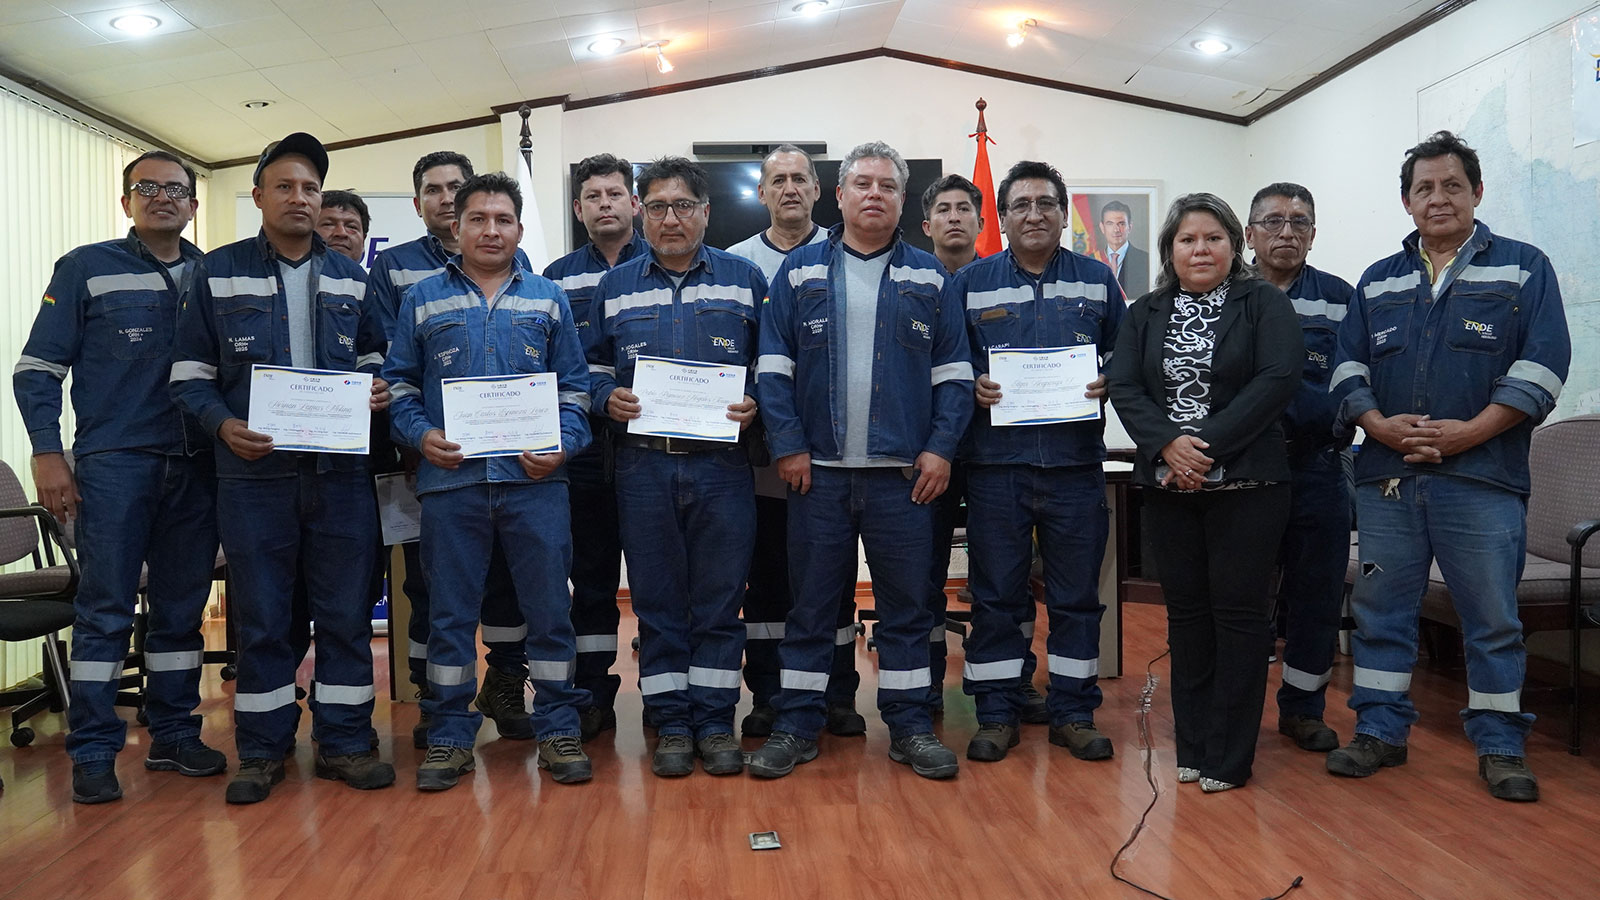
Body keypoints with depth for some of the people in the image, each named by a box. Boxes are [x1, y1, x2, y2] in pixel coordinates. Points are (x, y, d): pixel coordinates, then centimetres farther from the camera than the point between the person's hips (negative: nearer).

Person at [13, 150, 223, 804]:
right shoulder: (86, 270, 4)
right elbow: (37, 367, 2)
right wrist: (47, 453, -7)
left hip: (196, 467, 3)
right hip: (114, 463, -3)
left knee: (182, 608, 9)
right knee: (105, 609, -1)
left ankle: (174, 735, 20)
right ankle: (93, 752, 7)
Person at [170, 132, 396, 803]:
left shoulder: (351, 278, 11)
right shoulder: (219, 273, 5)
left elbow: (374, 358, 18)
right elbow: (189, 372, 4)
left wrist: (379, 389, -5)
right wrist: (224, 425, -14)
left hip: (341, 470, 2)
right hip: (254, 472, -1)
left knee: (346, 611, 5)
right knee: (260, 616, 7)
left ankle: (344, 741, 18)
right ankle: (262, 749, 20)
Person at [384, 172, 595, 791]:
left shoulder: (548, 298, 12)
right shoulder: (422, 300, 12)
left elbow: (574, 386, 10)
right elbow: (399, 383, 11)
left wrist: (562, 442, -6)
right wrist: (420, 434, -7)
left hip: (534, 479, 0)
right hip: (450, 479, 0)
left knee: (549, 606, 3)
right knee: (451, 612, 7)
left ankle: (558, 729, 16)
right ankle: (449, 736, 20)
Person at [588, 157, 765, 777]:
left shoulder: (745, 279, 8)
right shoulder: (614, 287, 12)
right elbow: (593, 369, 15)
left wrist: (754, 404, -9)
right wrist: (609, 398, -6)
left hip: (722, 465, -1)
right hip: (643, 465, 1)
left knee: (719, 599, 4)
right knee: (657, 601, 6)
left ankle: (715, 721, 16)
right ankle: (671, 724, 17)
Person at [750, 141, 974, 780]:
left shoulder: (929, 277, 9)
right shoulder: (799, 272, 7)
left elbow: (953, 371, 6)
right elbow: (774, 366, 2)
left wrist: (941, 447, -4)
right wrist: (787, 446, -7)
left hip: (905, 471, 1)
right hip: (817, 470, 0)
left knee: (906, 604, 8)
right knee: (810, 602, 7)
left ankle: (910, 726, 20)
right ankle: (796, 726, 18)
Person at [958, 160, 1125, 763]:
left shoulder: (1097, 280, 10)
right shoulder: (970, 283, 8)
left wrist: (1109, 382, -7)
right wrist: (972, 387, -11)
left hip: (1075, 461, 1)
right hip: (995, 462, -1)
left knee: (1077, 594, 7)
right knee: (996, 594, 5)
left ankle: (1074, 713, 21)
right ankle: (997, 713, 17)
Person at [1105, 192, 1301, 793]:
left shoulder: (1265, 304, 4)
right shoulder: (1145, 314, 14)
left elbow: (1278, 378, -10)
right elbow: (1123, 387, 3)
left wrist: (1209, 445, -17)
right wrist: (1169, 445, -14)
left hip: (1246, 484, -3)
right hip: (1169, 486, 3)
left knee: (1237, 610, -1)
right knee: (1185, 610, 8)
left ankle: (1228, 758, 9)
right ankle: (1192, 748, 19)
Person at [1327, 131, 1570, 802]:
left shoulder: (1524, 269, 6)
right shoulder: (1377, 282, 15)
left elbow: (1543, 364, -4)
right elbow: (1348, 365, 10)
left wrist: (1467, 432, -14)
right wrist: (1380, 425, -8)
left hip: (1482, 478, -3)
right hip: (1386, 476, 3)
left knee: (1493, 619, 3)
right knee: (1381, 610, 8)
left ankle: (1500, 746, 17)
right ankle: (1380, 732, 19)